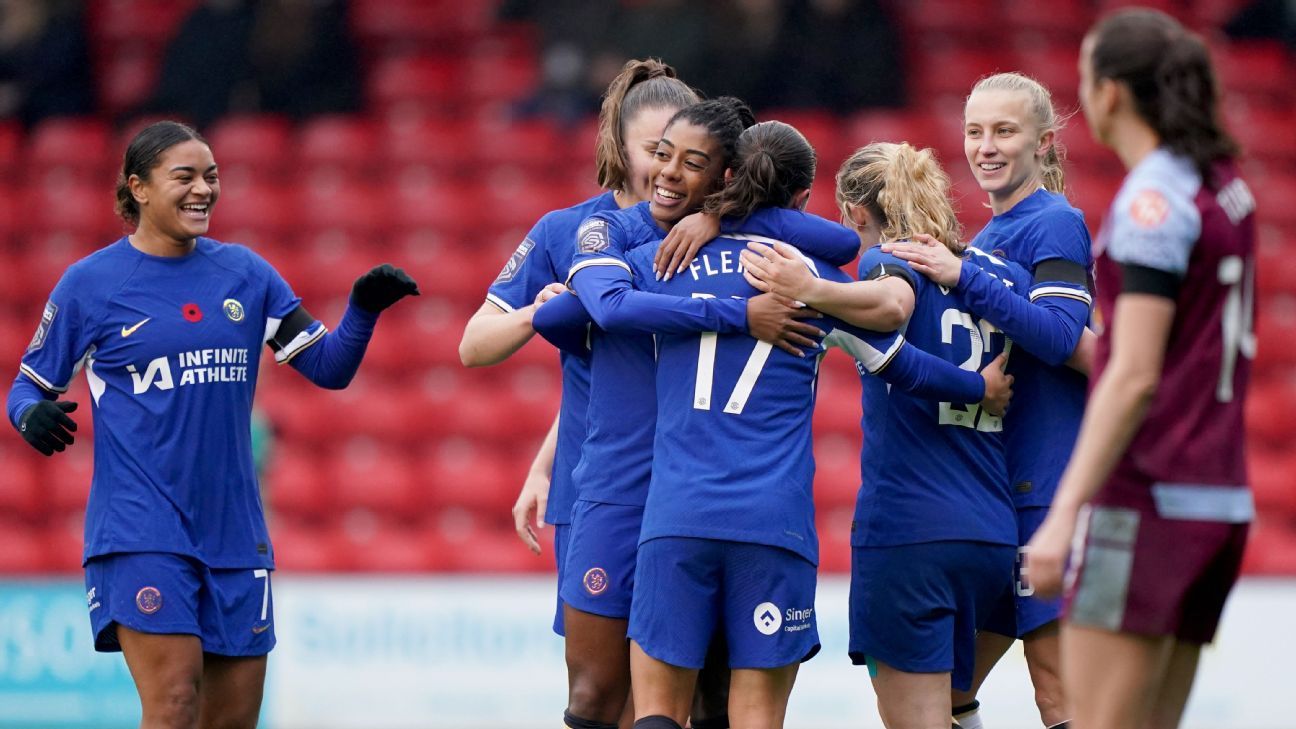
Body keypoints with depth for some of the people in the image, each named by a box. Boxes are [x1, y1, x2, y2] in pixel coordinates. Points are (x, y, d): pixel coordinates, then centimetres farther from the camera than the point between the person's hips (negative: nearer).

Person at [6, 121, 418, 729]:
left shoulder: (244, 273, 8)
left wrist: (363, 311, -9)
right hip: (140, 529, -5)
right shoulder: (90, 283, -2)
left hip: (234, 526, 5)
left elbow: (329, 368, 9)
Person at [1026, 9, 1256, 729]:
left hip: (1143, 502, -9)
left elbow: (1135, 377, -19)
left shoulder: (1152, 200, -13)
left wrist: (1064, 513, -20)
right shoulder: (1224, 185, 12)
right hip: (1220, 500, 9)